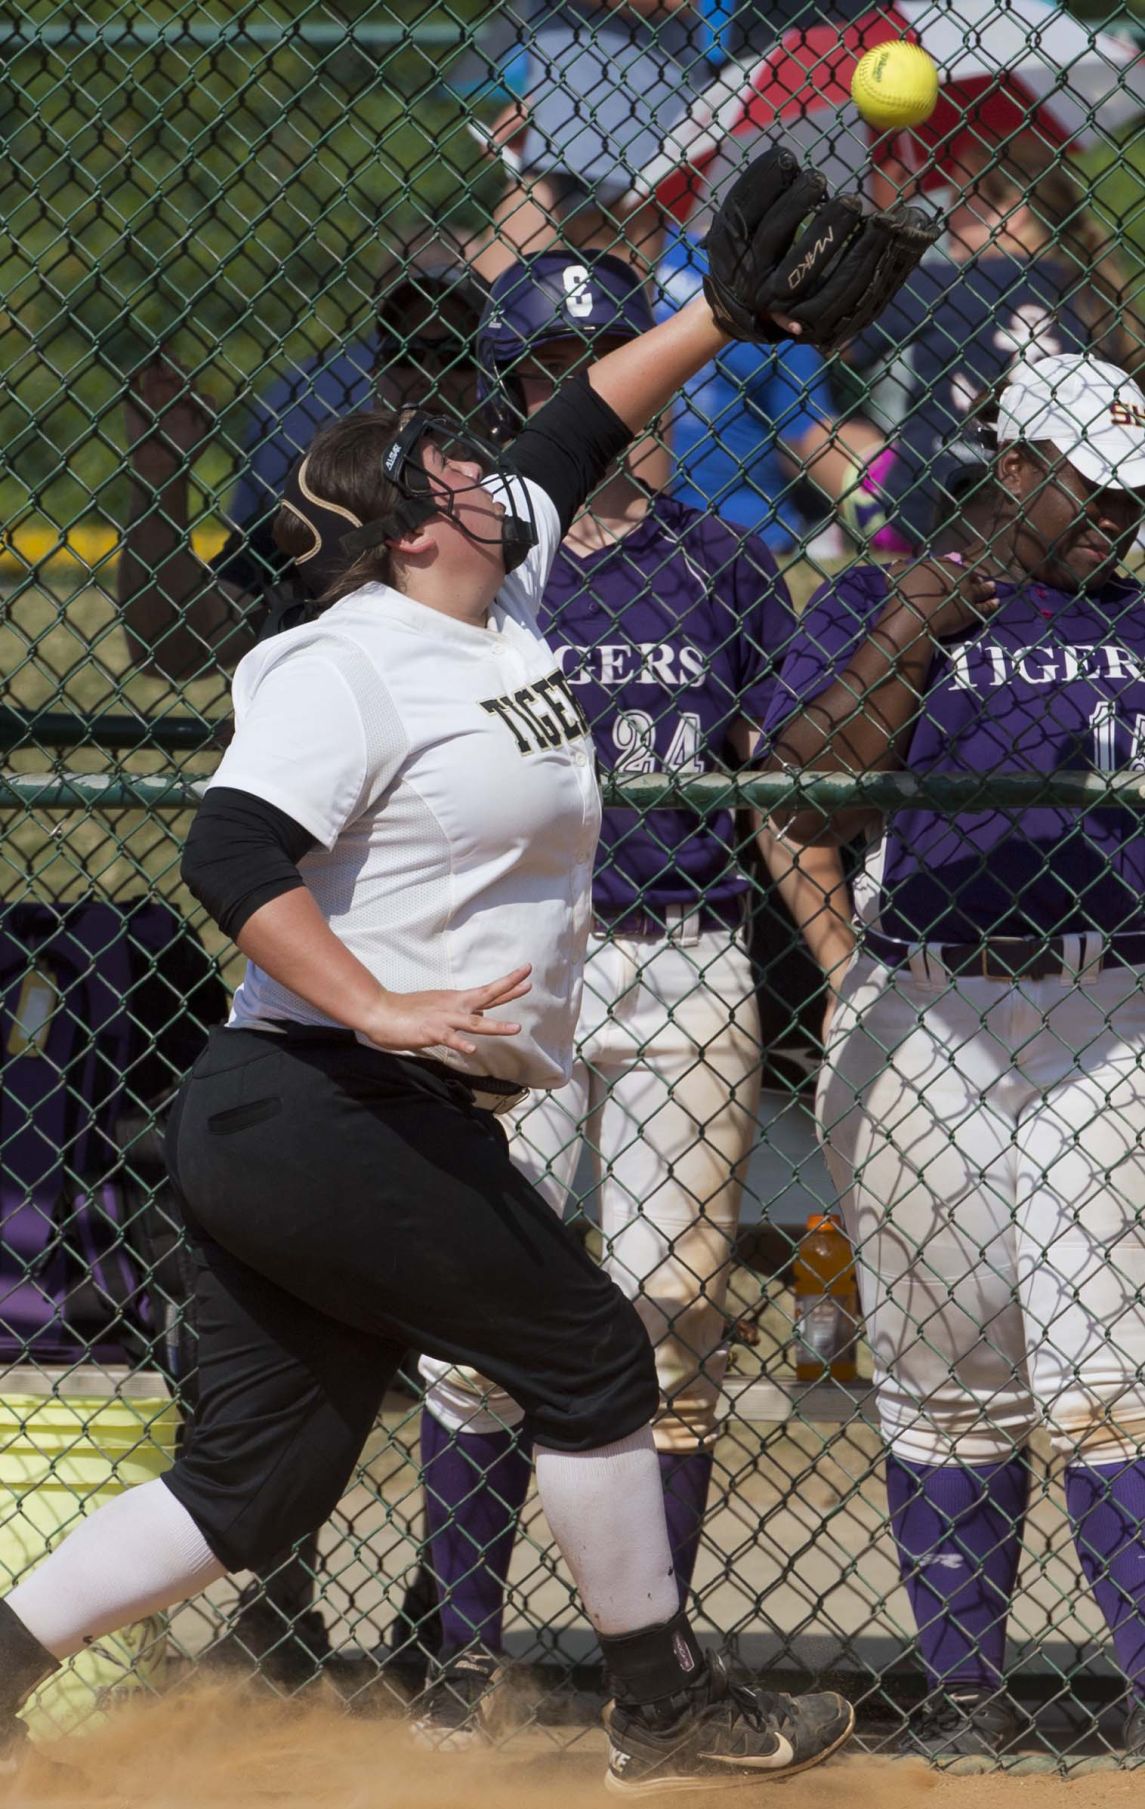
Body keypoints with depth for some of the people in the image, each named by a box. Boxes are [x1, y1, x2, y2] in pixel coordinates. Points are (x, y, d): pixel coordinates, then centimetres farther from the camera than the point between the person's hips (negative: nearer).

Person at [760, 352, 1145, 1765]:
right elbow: (811, 802, -5)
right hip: (924, 1026, -1)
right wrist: (906, 638, -10)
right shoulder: (872, 605, 8)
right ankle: (963, 1685, 9)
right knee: (947, 1377, 2)